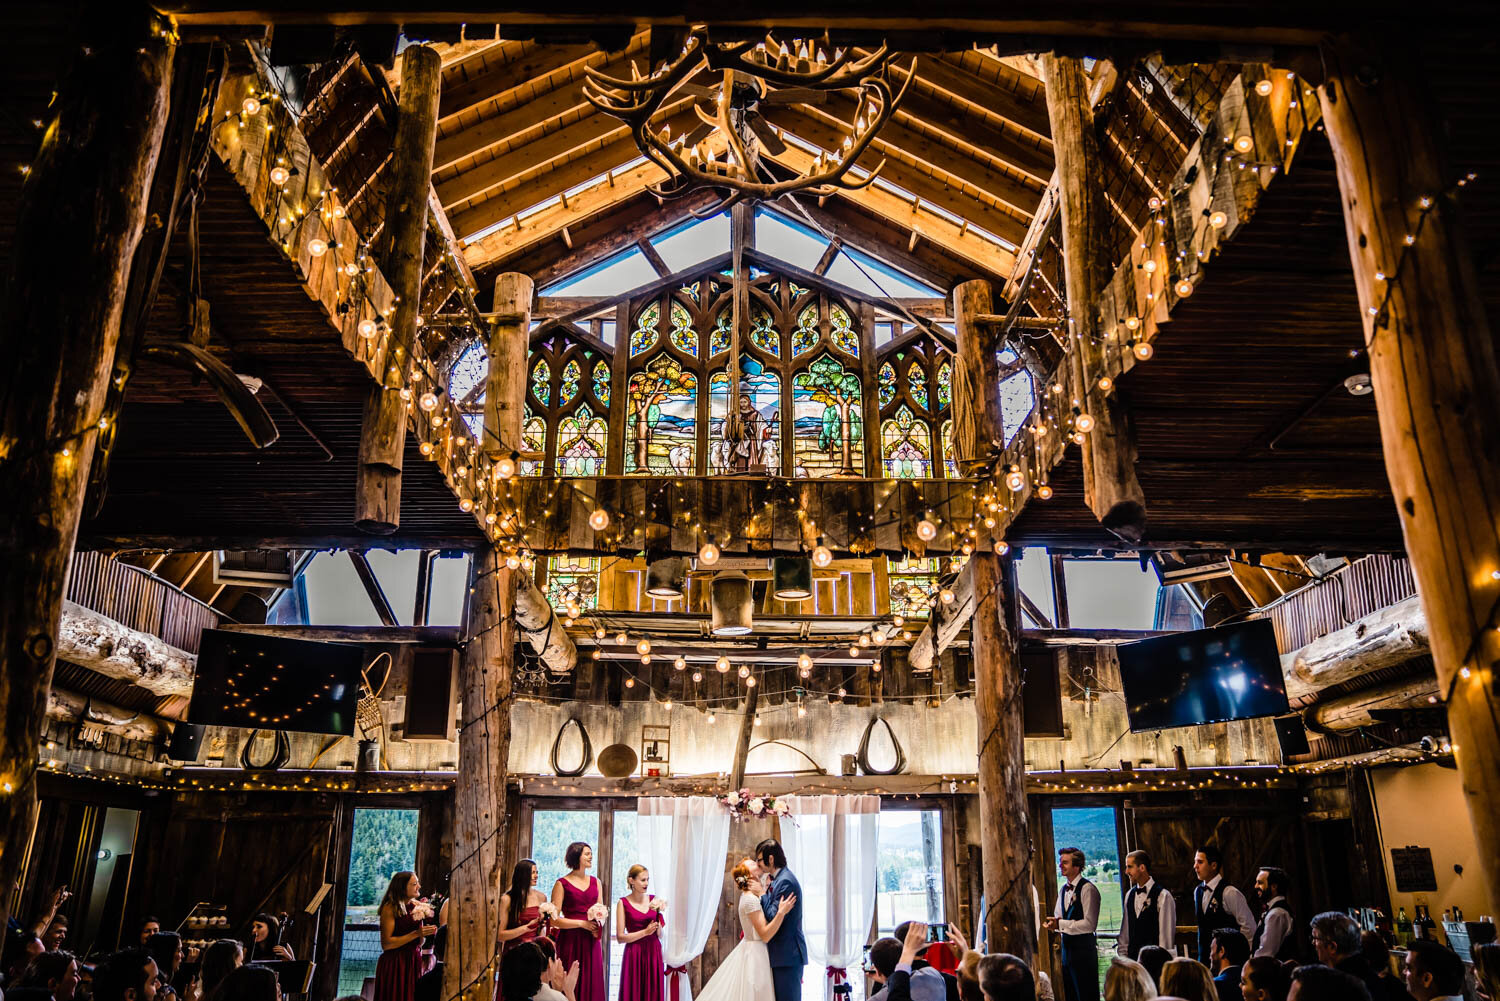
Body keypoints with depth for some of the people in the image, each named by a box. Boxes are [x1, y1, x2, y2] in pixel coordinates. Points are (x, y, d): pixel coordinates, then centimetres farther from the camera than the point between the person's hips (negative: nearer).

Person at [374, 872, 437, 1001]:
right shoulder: (390, 908, -10)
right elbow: (386, 944, -16)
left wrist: (426, 933, -3)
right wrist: (416, 934, -19)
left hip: (413, 962, 6)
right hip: (394, 965, -6)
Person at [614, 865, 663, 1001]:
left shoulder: (653, 900, 6)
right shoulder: (623, 903, -4)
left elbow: (660, 935, 7)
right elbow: (620, 937, -8)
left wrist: (658, 913, -8)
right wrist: (645, 932, -13)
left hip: (654, 953, 3)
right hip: (634, 955, -3)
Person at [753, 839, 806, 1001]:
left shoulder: (785, 881, -18)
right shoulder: (778, 879, 13)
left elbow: (774, 917, -19)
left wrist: (763, 893, -12)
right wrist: (768, 889, 5)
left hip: (788, 956, -10)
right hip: (782, 954, 10)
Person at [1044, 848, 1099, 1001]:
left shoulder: (1088, 889, -13)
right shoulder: (1063, 890, 12)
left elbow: (1090, 924, -19)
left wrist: (1060, 924, -21)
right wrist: (1054, 923, -4)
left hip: (1084, 948, -8)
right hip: (1067, 947, 8)